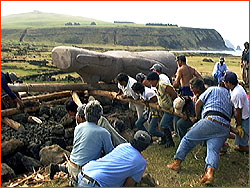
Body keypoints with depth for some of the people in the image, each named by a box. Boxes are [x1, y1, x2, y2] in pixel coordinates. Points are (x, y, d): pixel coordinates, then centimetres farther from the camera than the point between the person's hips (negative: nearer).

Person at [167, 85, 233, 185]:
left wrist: (198, 117, 25)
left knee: (188, 138, 7)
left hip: (211, 120, -5)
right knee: (213, 149, -7)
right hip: (225, 127, 5)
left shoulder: (212, 89, 16)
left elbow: (198, 104, 12)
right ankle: (210, 172, -31)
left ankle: (176, 163, 7)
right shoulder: (230, 95, 32)